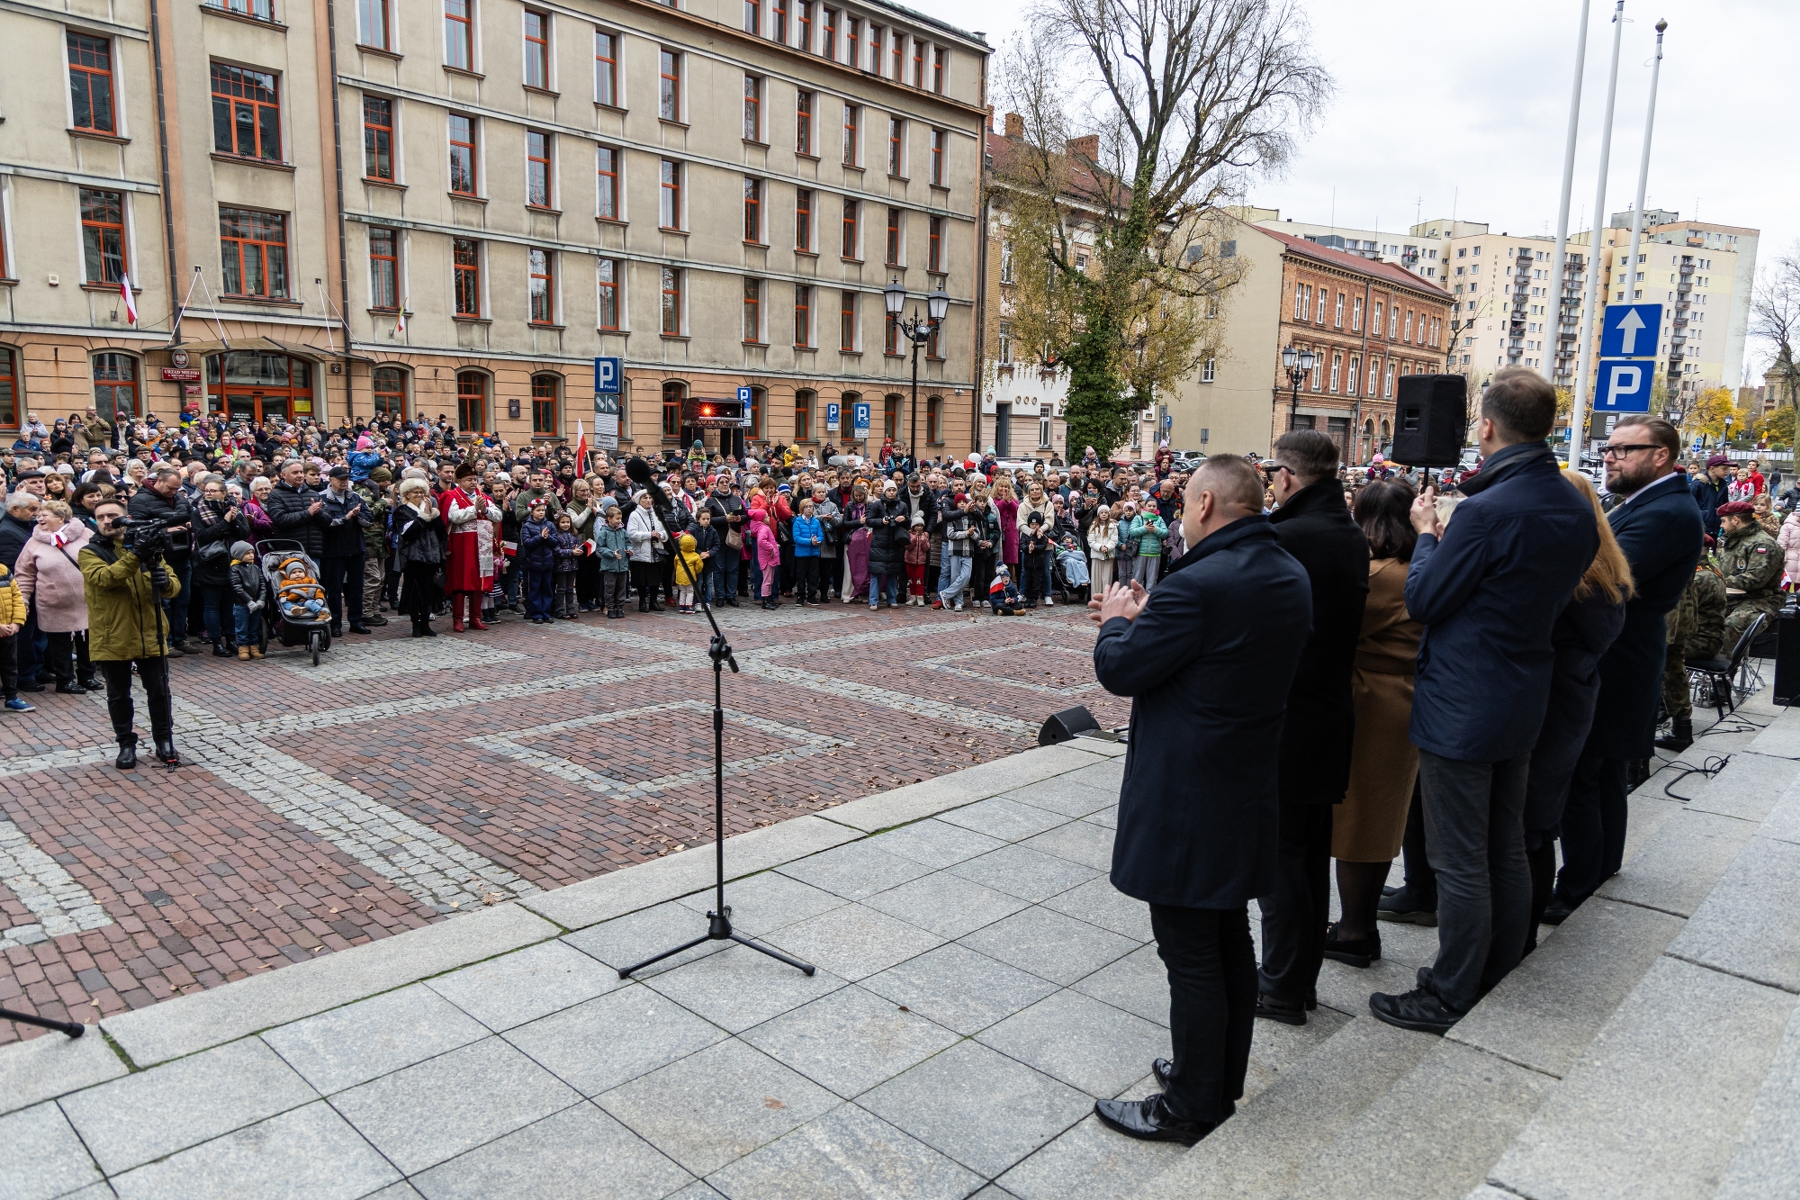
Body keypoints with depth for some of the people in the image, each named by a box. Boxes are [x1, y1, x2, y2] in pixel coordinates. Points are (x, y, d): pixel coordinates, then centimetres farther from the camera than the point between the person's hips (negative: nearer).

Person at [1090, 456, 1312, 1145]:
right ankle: (1223, 1080, 37)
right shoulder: (1289, 577, 5)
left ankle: (1192, 1108, 18)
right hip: (1248, 787, 9)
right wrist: (1145, 619, 7)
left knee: (1191, 954, 4)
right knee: (1230, 940, 20)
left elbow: (1120, 671, -16)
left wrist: (1117, 621, 3)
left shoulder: (1198, 584, -25)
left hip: (1185, 799, -9)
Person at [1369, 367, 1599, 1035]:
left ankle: (1449, 999, 15)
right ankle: (1500, 982, 35)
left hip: (1461, 709, -8)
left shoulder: (1487, 510, -23)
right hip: (1524, 703, 9)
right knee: (1507, 850, 20)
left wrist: (1425, 534, 2)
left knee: (1460, 863, 2)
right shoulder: (1576, 509, 3)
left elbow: (1423, 601, -14)